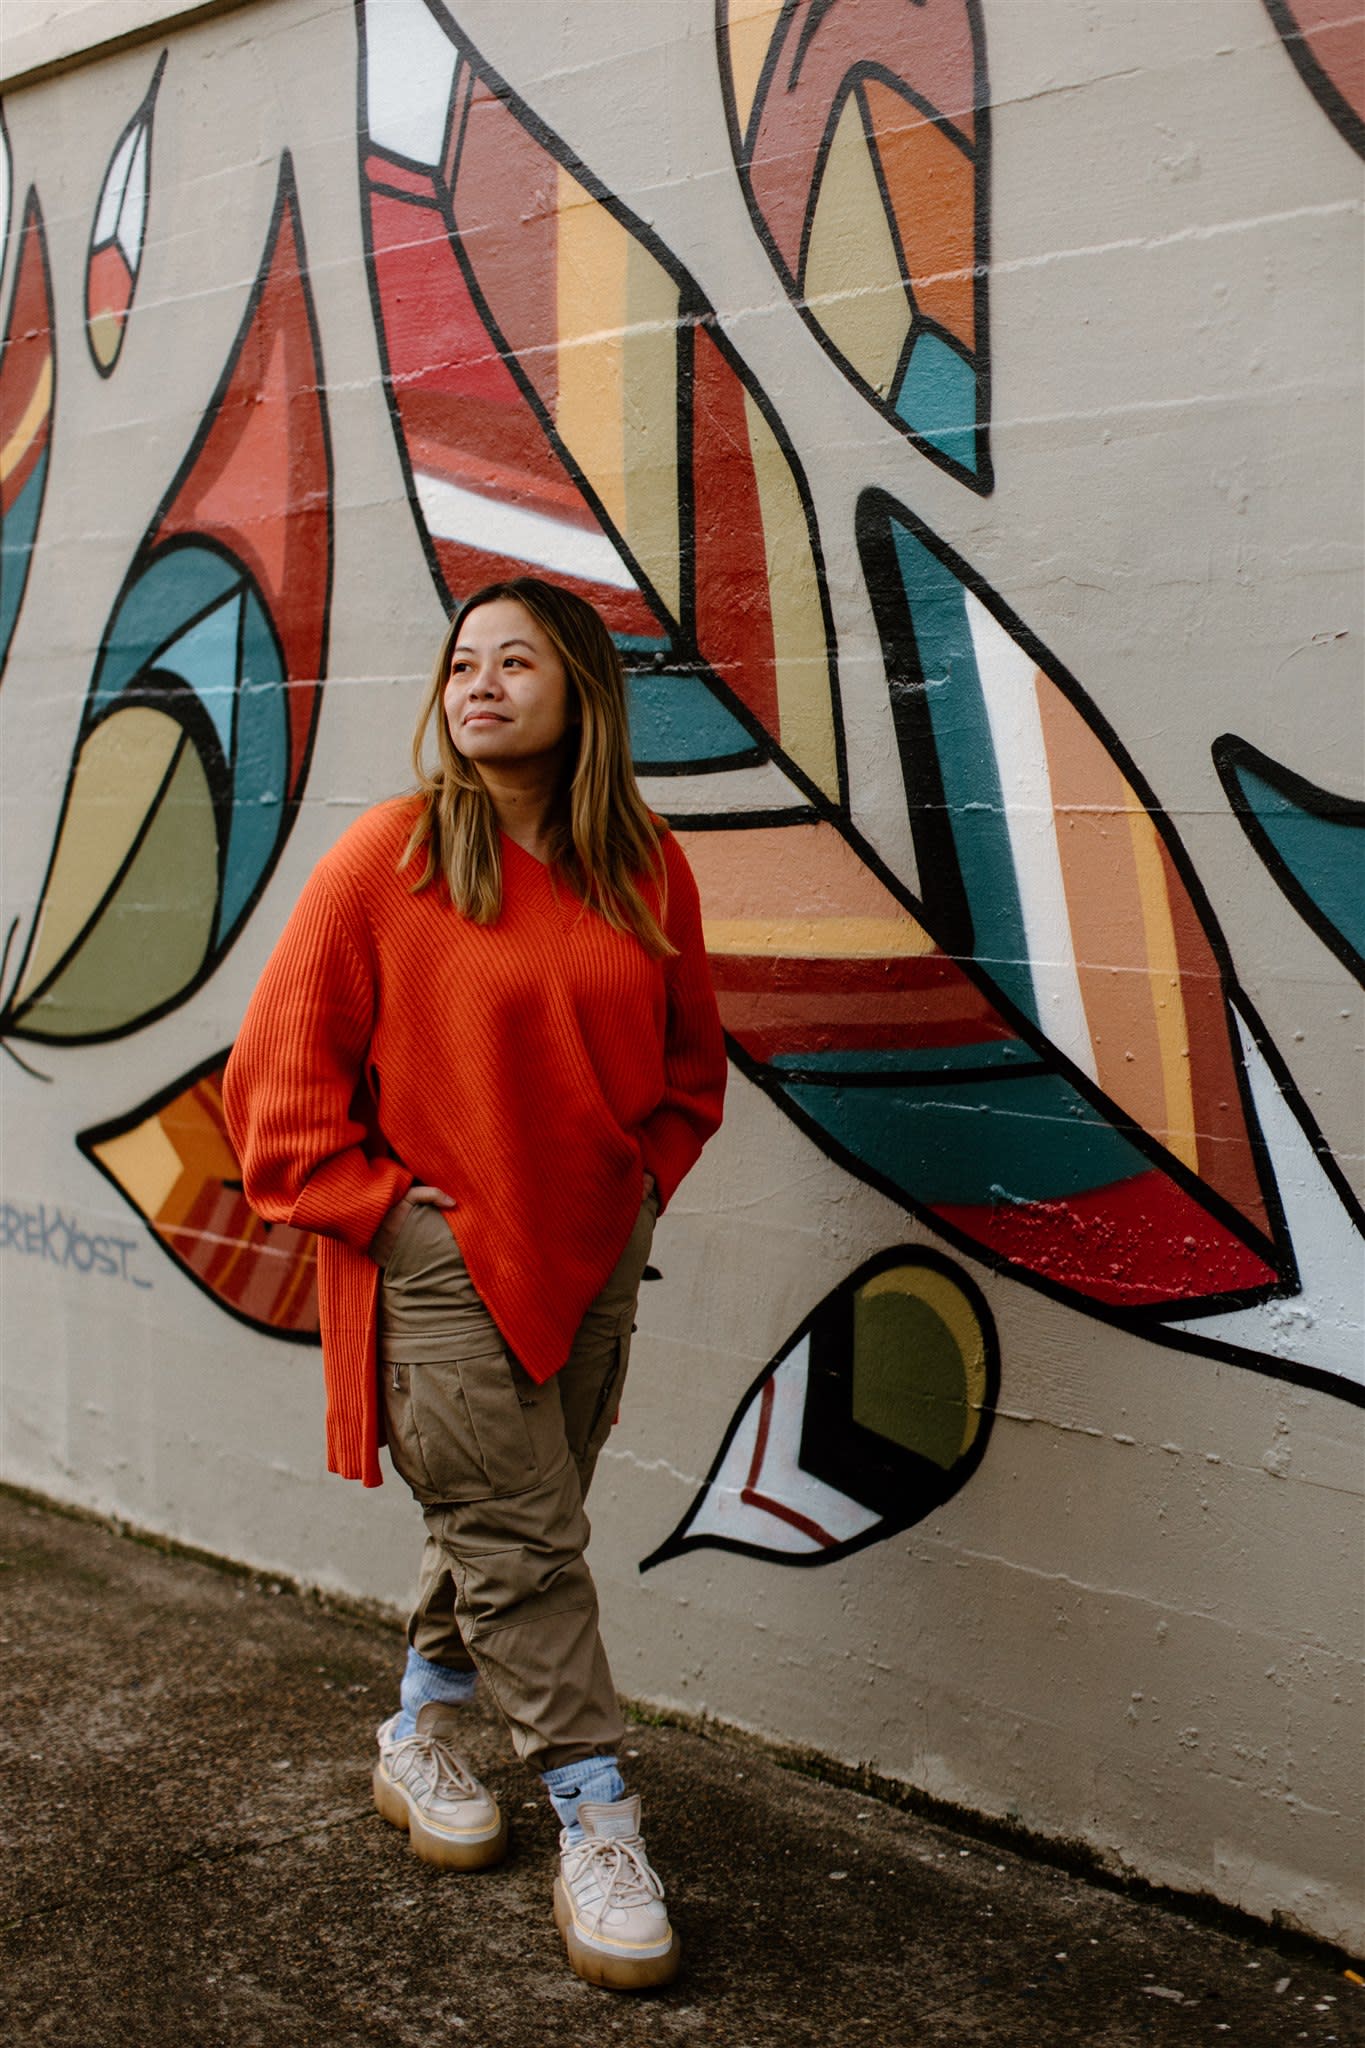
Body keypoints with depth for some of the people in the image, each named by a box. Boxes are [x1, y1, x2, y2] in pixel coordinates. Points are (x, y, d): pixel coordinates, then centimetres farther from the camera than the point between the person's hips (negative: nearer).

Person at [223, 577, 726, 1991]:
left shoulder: (646, 870, 1)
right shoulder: (386, 858, -10)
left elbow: (689, 1061, 16)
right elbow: (279, 1076, -7)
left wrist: (641, 1180, 4)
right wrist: (382, 1209, -11)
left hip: (593, 1262, 5)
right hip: (439, 1266, -5)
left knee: (506, 1523, 16)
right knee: (522, 1540, -3)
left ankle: (420, 1741, 39)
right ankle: (597, 1830, 9)